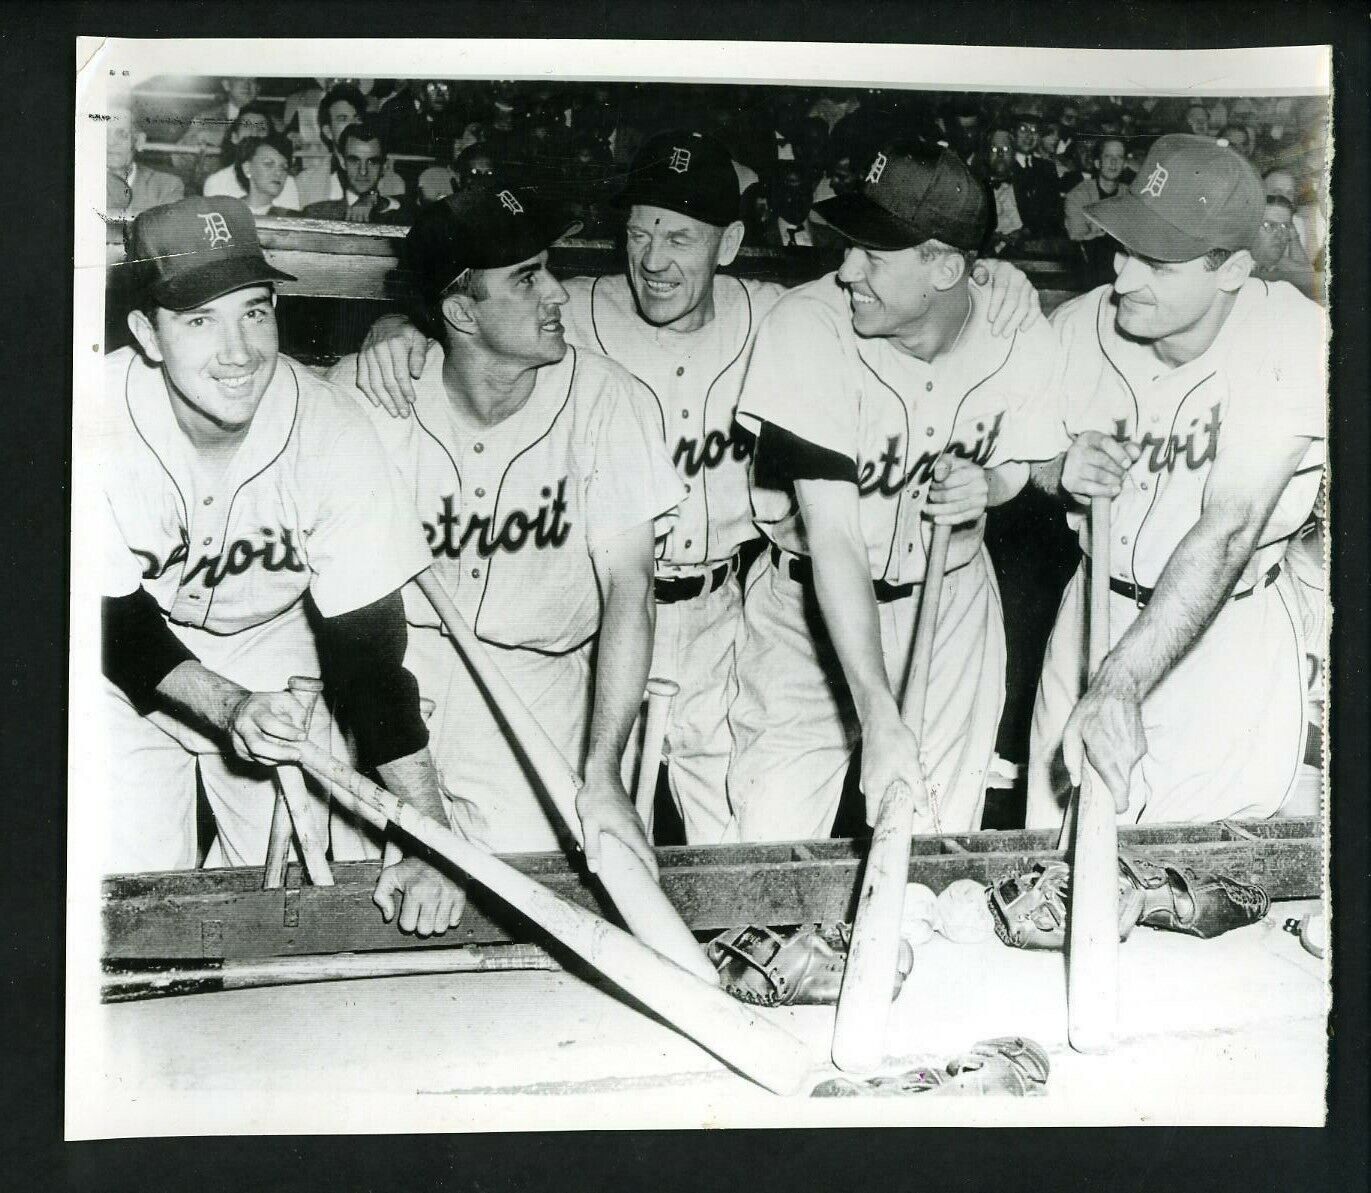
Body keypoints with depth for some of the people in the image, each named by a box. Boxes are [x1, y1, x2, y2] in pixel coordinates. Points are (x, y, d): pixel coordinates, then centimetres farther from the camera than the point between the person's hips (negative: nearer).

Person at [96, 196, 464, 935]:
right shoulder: (101, 422, -27)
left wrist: (428, 839, -30)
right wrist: (226, 706, -35)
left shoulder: (331, 435, -27)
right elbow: (111, 616, -18)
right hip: (130, 674, 0)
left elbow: (367, 641, -24)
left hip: (273, 663, 1)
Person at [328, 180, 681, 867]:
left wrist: (601, 776, -25)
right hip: (395, 673, 0)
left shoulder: (608, 400, -14)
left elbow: (627, 584, -16)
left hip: (539, 673, 0)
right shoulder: (360, 392, -12)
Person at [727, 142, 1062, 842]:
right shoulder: (806, 327, -25)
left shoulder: (1023, 343, -14)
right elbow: (831, 538, -30)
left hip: (950, 603, 3)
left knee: (938, 838, 7)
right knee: (771, 844, -6)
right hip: (814, 605, -2)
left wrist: (987, 486, -18)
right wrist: (878, 715, -39)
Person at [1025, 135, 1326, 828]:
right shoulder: (1075, 327, -9)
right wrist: (1062, 471, -18)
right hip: (1097, 612, 4)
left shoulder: (1293, 338, -22)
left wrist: (1118, 685, -39)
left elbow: (1228, 531, -31)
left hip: (1229, 634, -3)